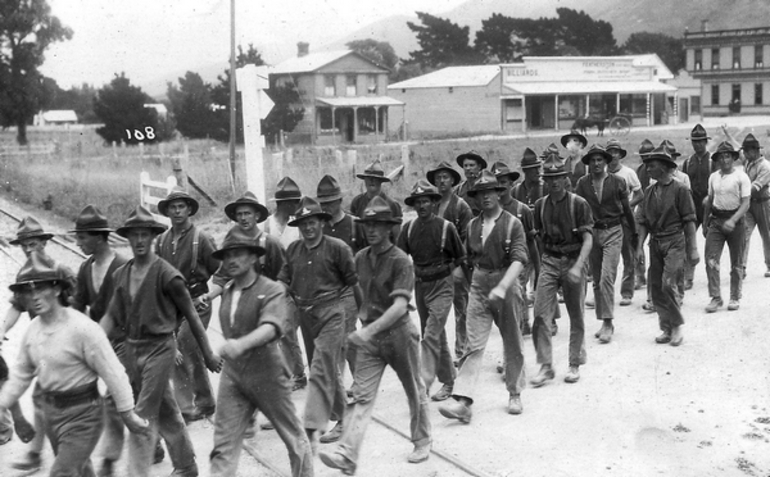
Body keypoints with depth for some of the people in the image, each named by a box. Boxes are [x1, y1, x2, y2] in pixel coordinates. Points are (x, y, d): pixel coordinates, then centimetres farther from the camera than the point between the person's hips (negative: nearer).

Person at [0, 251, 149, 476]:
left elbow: (113, 373, -18)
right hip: (51, 411, 7)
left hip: (82, 414, -7)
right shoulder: (33, 329, -2)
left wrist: (128, 415, -14)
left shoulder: (82, 328, -23)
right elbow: (21, 373, 12)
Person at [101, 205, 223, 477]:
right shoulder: (121, 275, 6)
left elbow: (191, 315, -7)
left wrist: (208, 354, -2)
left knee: (144, 418, -9)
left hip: (159, 348, -6)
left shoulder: (166, 274, -12)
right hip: (132, 349, 6)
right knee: (166, 413, 18)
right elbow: (112, 316, 7)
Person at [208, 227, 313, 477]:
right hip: (232, 374, 5)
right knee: (223, 444, -2)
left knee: (293, 437, 12)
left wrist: (241, 344, -45)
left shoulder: (272, 290, -12)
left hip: (267, 374, -4)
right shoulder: (227, 291, 8)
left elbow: (271, 327, -30)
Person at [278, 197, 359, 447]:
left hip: (331, 312, -6)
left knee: (321, 370, -12)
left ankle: (313, 425, -14)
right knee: (328, 370, 15)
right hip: (306, 313, 6)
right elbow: (283, 281, 11)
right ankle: (342, 418, 29)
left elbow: (353, 281, -3)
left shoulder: (336, 247, -6)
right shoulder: (293, 249, 8)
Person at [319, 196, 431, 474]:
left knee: (414, 391, 12)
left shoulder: (400, 261, -14)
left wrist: (370, 329, -32)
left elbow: (400, 306, -24)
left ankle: (422, 442, 33)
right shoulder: (360, 258, 5)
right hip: (369, 335, 5)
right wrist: (362, 314, 9)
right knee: (361, 396, -5)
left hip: (399, 332, -4)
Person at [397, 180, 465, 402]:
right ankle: (448, 380, 27)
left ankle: (423, 384, -12)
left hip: (441, 286, -5)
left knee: (430, 336, -13)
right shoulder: (409, 228, 1)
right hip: (420, 286, 5)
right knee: (438, 337, 15)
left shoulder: (446, 227, -9)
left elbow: (460, 257, 2)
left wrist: (443, 270, -2)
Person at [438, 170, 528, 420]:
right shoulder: (473, 225, 6)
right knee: (474, 344, -5)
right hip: (479, 286, 3)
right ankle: (462, 401, -12)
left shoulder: (512, 224, -8)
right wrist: (481, 276, 12)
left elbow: (519, 259, -20)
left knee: (513, 343, 11)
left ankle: (514, 394, 28)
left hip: (506, 285, -3)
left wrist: (502, 287, -31)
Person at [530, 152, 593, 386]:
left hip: (573, 261, -3)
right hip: (549, 261, 3)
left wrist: (578, 267, -24)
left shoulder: (579, 204, -8)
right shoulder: (541, 205, 4)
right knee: (540, 314, -8)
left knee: (576, 316, 8)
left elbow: (588, 239, -13)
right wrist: (546, 257, 9)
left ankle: (575, 365, 23)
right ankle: (546, 366, 0)